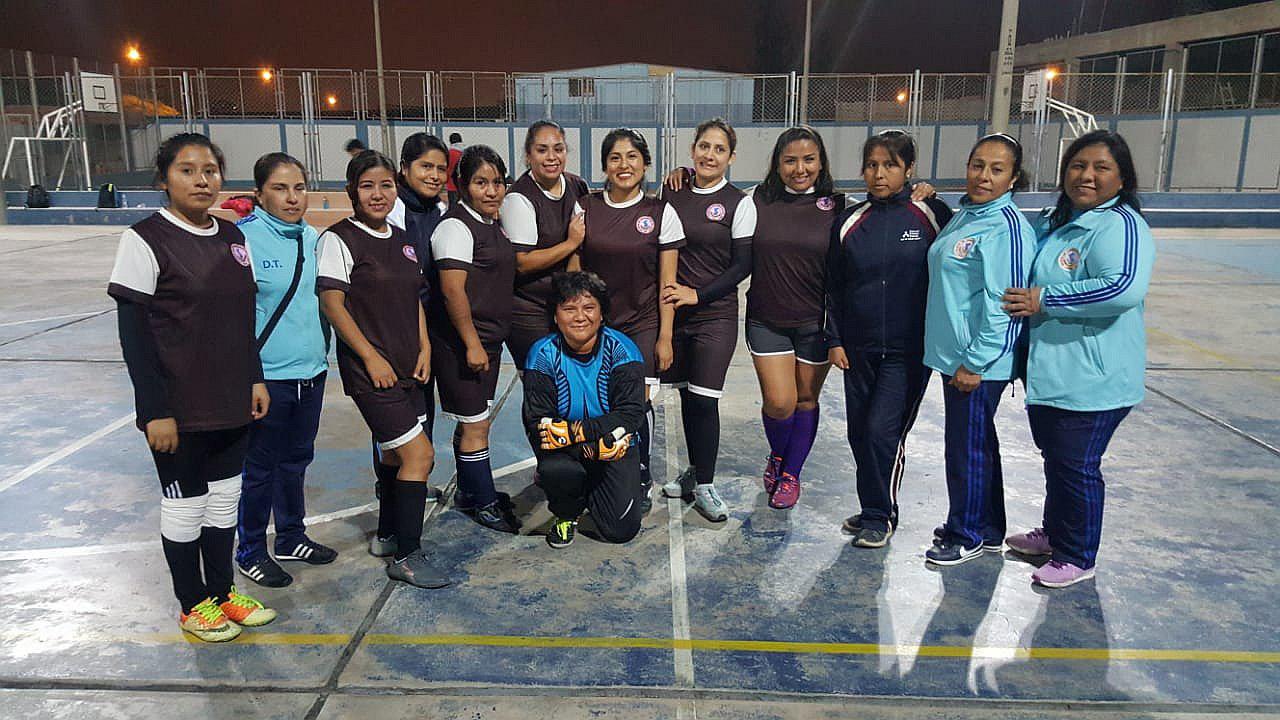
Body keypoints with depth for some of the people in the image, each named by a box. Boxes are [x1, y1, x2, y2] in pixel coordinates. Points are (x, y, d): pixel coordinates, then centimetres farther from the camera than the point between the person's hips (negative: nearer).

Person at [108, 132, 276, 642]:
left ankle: (222, 590, 34)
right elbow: (133, 332, -13)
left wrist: (255, 379, 10)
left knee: (225, 497, 17)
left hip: (232, 402, 6)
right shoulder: (146, 239, -13)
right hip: (178, 408, -6)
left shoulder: (232, 236, 6)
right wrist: (156, 412, -15)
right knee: (185, 504, 9)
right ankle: (193, 605, 27)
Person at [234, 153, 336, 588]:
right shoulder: (244, 237, -13)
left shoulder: (312, 237, 7)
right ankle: (250, 552, 24)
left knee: (297, 458, 19)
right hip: (267, 376, -6)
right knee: (259, 466, 7)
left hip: (311, 371, 6)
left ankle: (292, 538, 36)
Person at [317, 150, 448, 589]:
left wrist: (424, 348, 6)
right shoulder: (339, 239, -10)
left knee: (397, 454, 16)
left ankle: (388, 536, 33)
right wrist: (370, 356, -16)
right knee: (419, 454, -11)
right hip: (369, 368, -8)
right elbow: (331, 303, -13)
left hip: (406, 366, 8)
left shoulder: (401, 240, 12)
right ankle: (405, 557, 1)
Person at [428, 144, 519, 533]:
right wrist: (472, 343, -20)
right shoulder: (456, 226, -16)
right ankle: (484, 503, 13)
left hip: (488, 339, 9)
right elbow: (452, 290, -21)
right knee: (476, 425, 0)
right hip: (461, 342, -9)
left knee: (474, 419, 18)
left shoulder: (490, 224, 12)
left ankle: (469, 492, 31)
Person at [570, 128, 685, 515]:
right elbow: (573, 273, 5)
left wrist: (665, 336, -4)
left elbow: (667, 281, -2)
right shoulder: (584, 208, 2)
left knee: (638, 403, 0)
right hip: (594, 323, 1)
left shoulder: (661, 212, -2)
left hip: (642, 324, -1)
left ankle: (640, 482, 22)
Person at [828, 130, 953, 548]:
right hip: (858, 348, 4)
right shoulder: (850, 222, 4)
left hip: (909, 350, -4)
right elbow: (833, 286, 10)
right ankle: (872, 509, 27)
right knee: (859, 432, 9)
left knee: (882, 430, -9)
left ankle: (880, 517, 10)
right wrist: (834, 340, 4)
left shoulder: (933, 216, -5)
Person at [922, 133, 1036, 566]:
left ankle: (967, 535, 19)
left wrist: (976, 361, -18)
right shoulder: (962, 217, 11)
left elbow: (1007, 303, -20)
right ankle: (986, 529, 32)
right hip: (953, 355, 9)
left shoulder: (1007, 226, -16)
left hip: (980, 362, -9)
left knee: (968, 446, 3)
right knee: (976, 442, 18)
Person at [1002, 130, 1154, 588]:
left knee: (1076, 467, 4)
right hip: (1047, 373, 9)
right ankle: (1054, 534, 40)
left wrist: (1044, 300, -26)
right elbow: (1030, 281, 31)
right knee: (1054, 459, 22)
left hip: (1092, 379, -8)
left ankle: (1077, 557, 22)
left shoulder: (1120, 225, -16)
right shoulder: (1054, 222, 12)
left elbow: (1126, 288, -33)